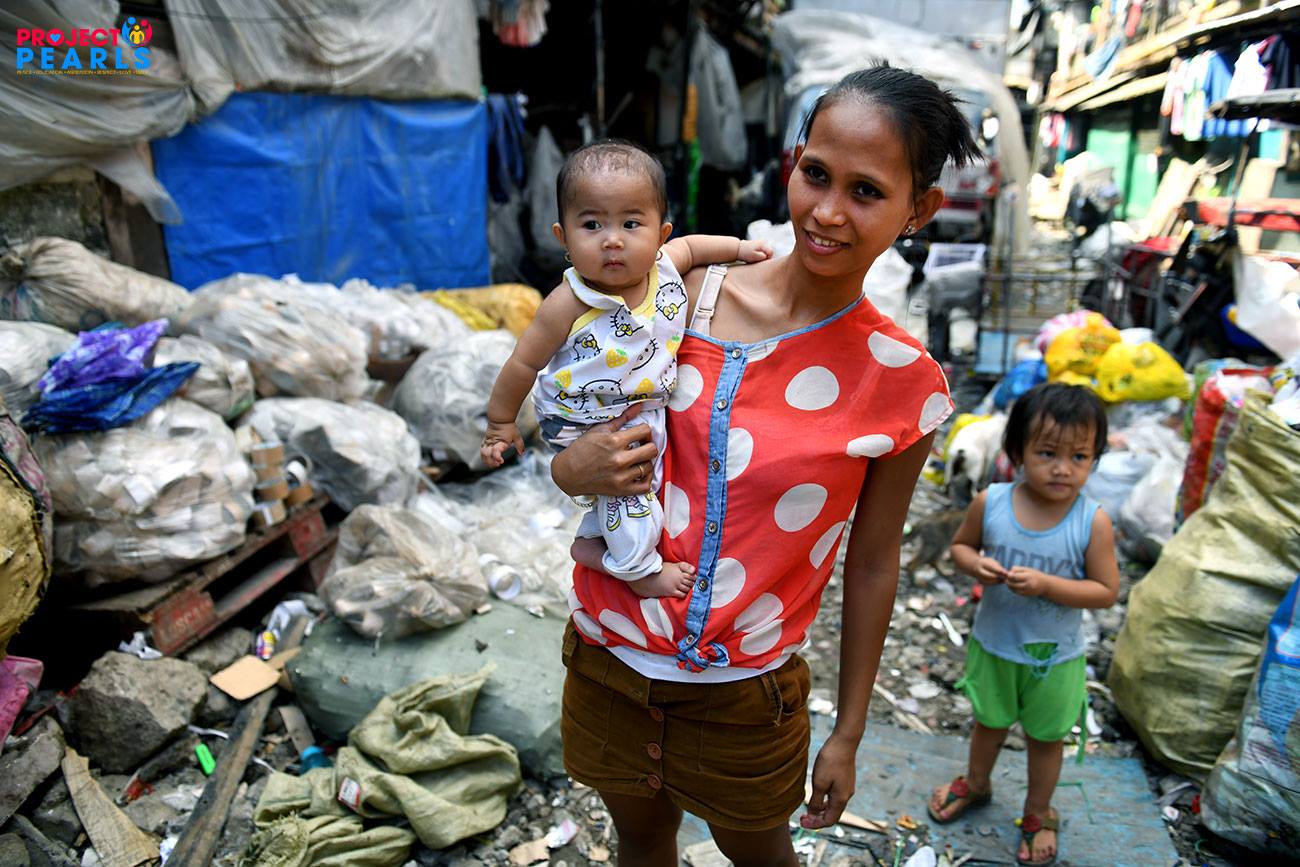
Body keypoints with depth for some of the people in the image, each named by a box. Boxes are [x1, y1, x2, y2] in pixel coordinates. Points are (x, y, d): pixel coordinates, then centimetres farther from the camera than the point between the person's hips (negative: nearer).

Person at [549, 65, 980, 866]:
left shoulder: (903, 386, -13)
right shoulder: (689, 294, -10)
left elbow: (872, 563, -4)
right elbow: (598, 409, 3)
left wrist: (849, 734, 4)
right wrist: (572, 469, -21)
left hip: (741, 690, -1)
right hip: (608, 652, 2)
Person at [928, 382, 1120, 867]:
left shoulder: (1093, 522, -22)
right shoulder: (990, 503, -18)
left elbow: (1106, 591, -16)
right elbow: (960, 545, -2)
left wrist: (1045, 584, -30)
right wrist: (976, 565, -24)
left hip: (1054, 658, -1)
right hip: (993, 644, 1)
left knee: (1045, 739, 22)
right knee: (988, 723, 26)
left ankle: (1039, 813, 49)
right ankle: (976, 785, 54)